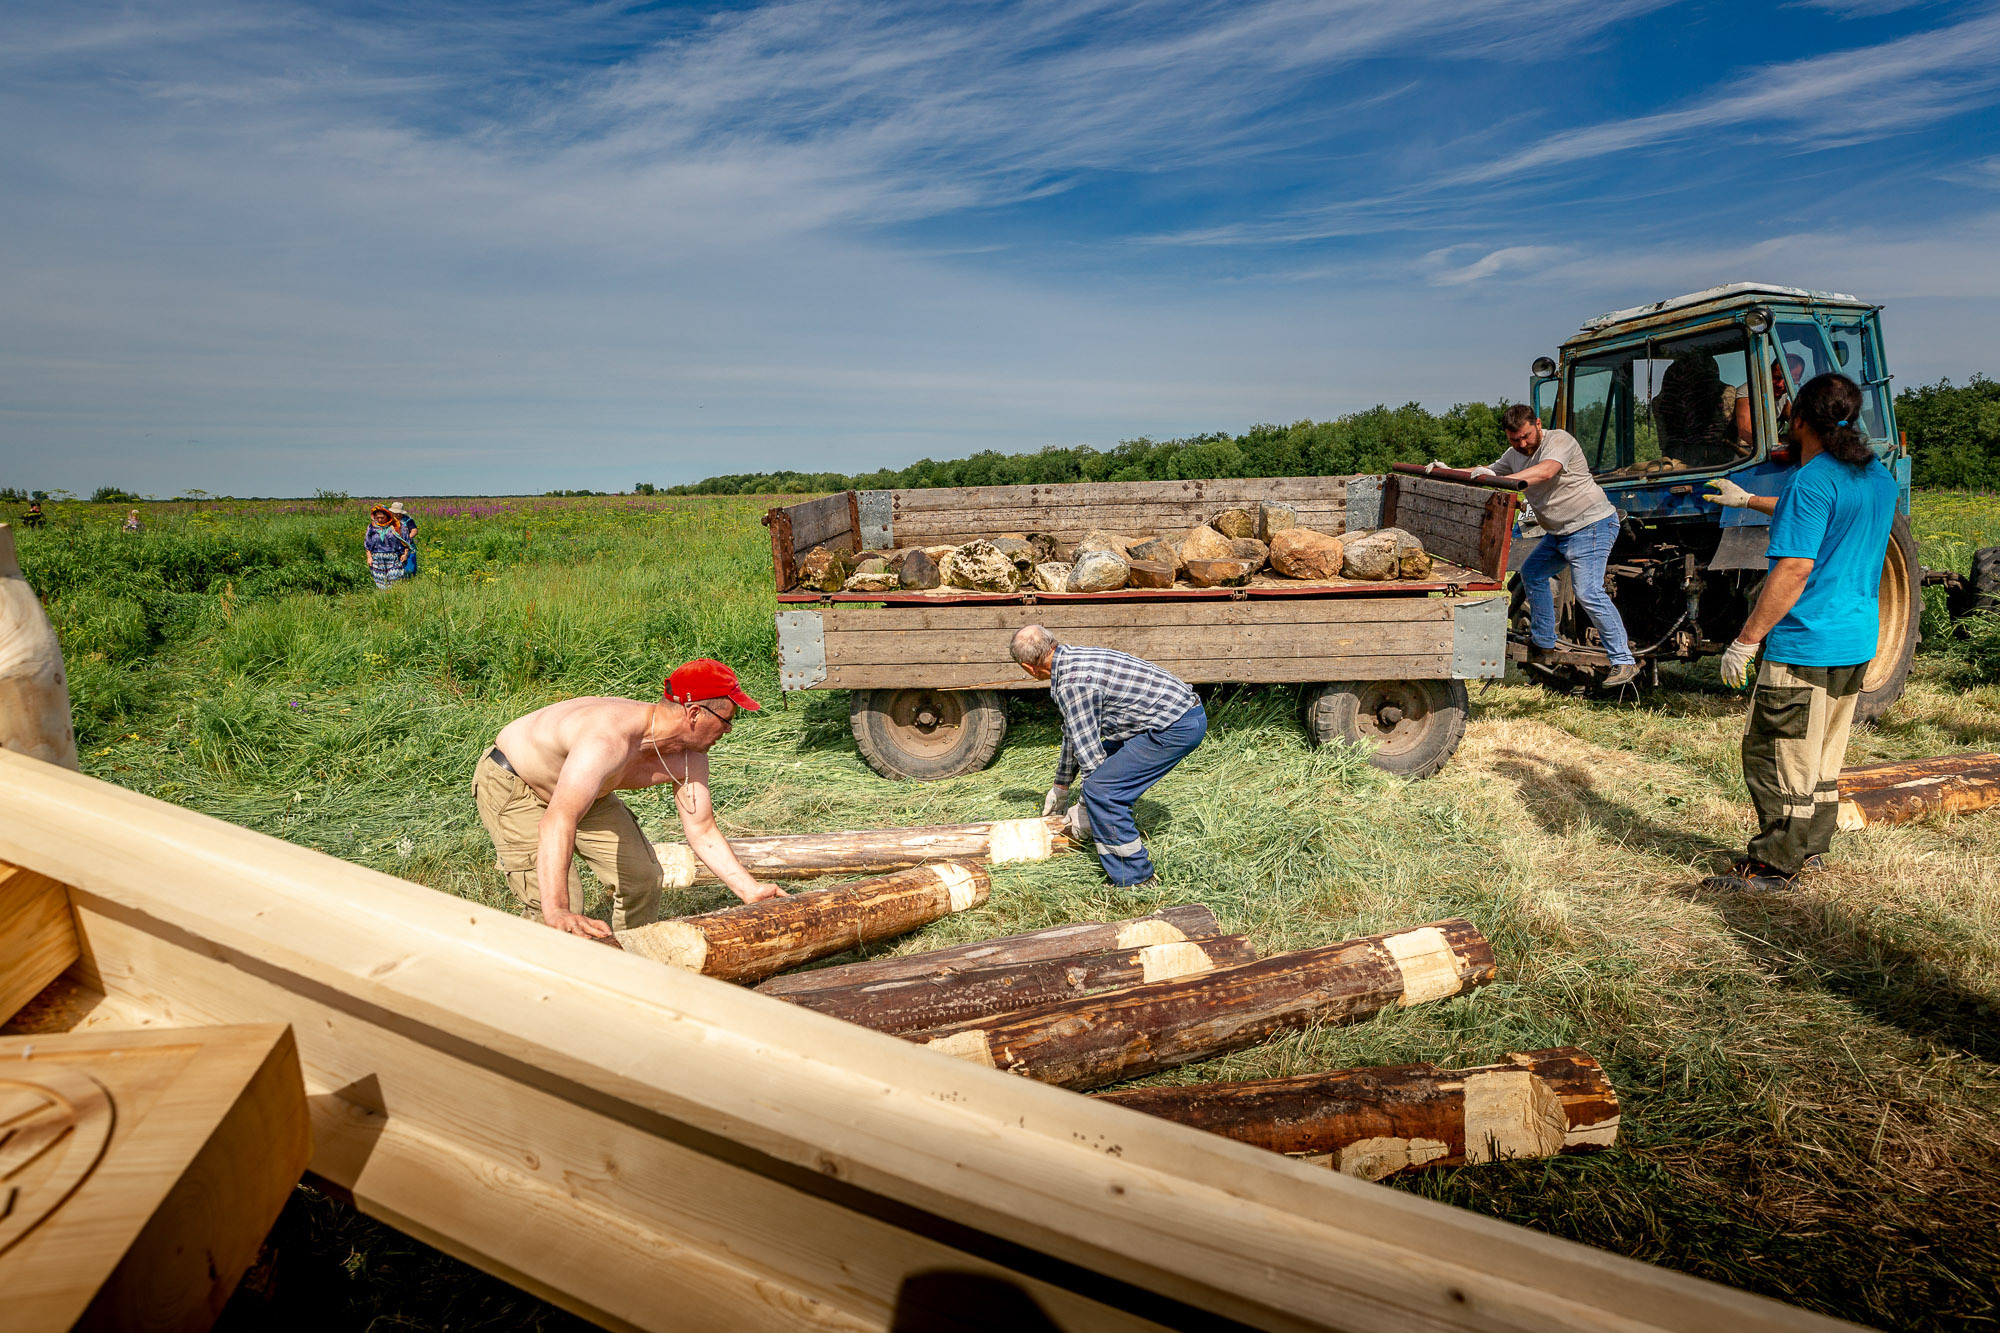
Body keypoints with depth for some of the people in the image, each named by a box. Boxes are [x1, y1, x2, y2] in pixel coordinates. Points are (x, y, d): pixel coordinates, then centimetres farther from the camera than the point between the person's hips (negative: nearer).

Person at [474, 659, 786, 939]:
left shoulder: (689, 759, -17)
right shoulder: (609, 737, -44)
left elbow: (702, 833, -7)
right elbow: (557, 822, -54)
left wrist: (750, 890, -12)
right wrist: (556, 911, -64)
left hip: (581, 789, 8)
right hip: (509, 786, -8)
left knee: (642, 876, 7)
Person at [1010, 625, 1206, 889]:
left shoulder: (1072, 683, -17)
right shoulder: (1075, 659, 15)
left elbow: (1089, 751, -11)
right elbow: (1073, 732, 27)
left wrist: (1085, 807, 5)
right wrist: (1061, 786, 37)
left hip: (1176, 728, -11)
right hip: (1185, 710, 11)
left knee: (1101, 789, -10)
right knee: (1109, 762, 22)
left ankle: (1136, 880, -1)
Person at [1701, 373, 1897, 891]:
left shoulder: (1813, 481, -18)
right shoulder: (1880, 478, 11)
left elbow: (1794, 571, -23)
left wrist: (1745, 642, -20)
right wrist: (1749, 501, 40)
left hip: (1805, 647, -9)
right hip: (1857, 644, 9)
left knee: (1777, 756, 0)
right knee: (1823, 756, 18)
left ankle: (1773, 865, 6)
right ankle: (1810, 848, 29)